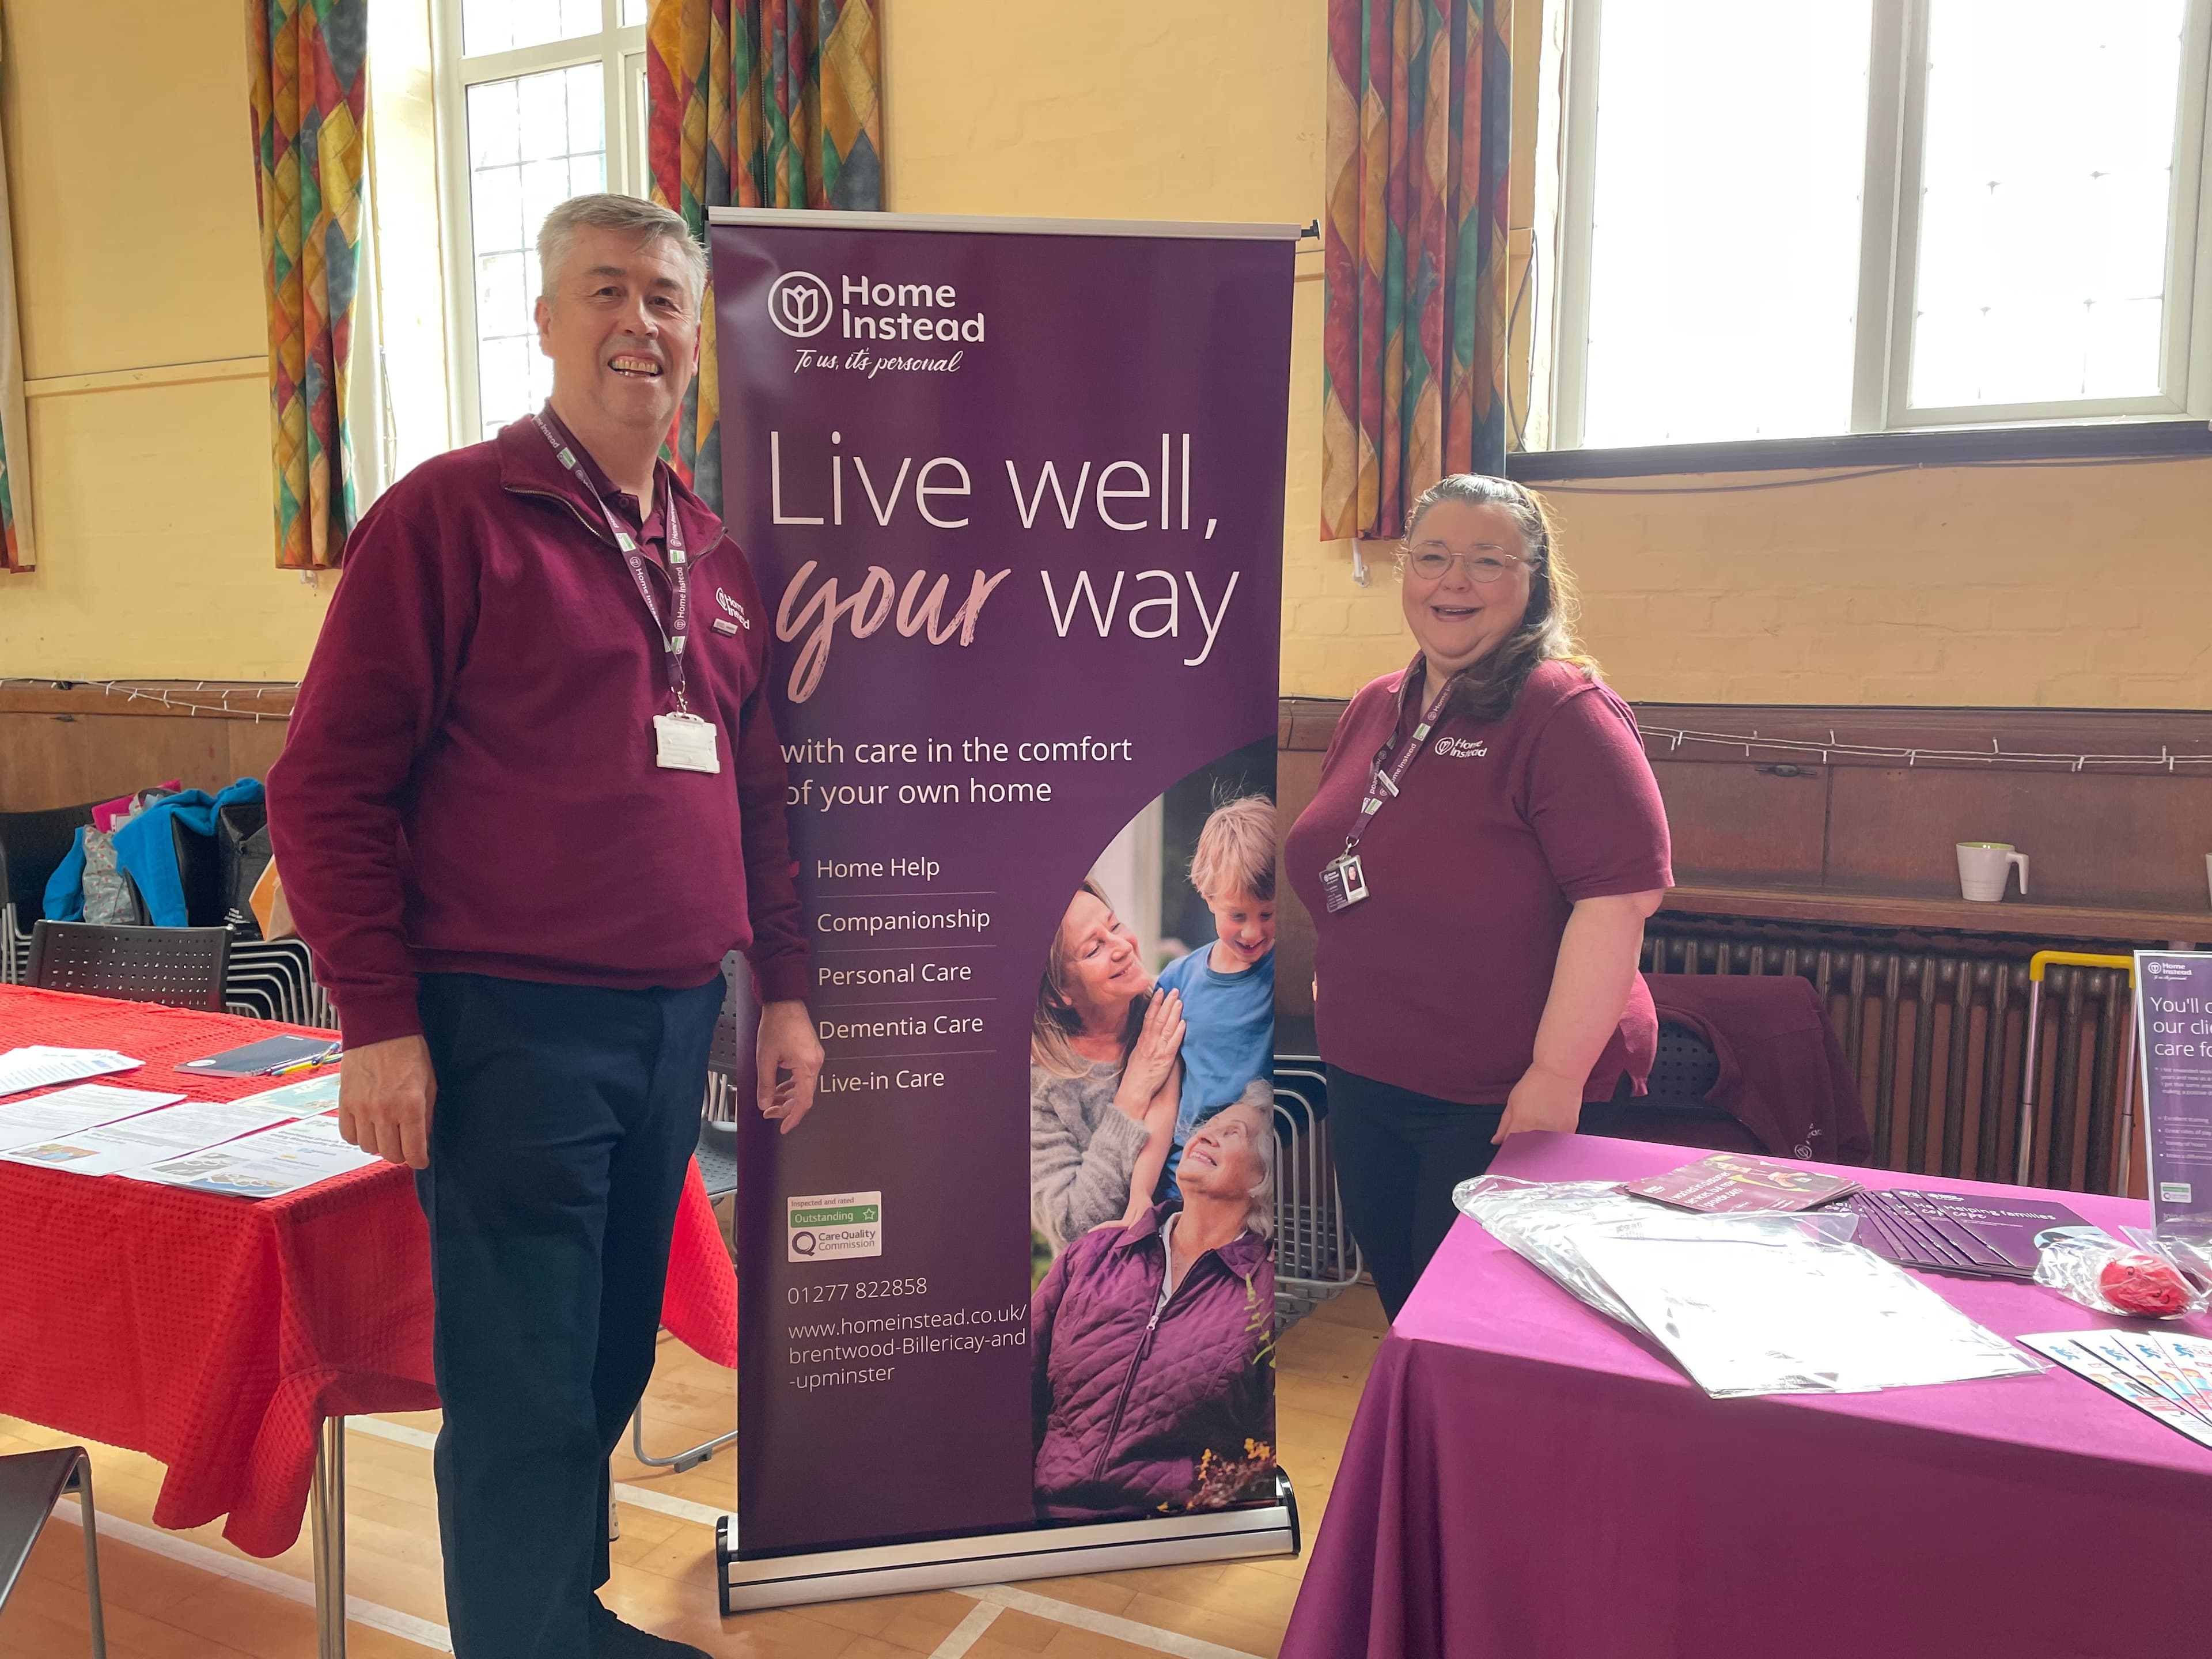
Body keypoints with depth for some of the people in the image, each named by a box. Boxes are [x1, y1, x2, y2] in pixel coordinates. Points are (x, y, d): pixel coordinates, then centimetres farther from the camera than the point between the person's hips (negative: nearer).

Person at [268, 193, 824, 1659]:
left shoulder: (715, 555, 12)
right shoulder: (450, 513, -5)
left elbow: (759, 794, 16)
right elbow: (328, 784, -8)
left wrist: (783, 987, 13)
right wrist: (379, 1021, -12)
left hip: (674, 1022, 6)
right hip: (510, 1027, -6)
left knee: (610, 1363, 18)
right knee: (525, 1398, 3)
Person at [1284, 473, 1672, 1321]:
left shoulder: (1565, 712, -17)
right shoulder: (1376, 708, 8)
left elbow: (1620, 895, -23)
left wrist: (1558, 1072, -24)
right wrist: (1340, 989, 19)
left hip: (1500, 1104, -7)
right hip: (1364, 1084, 8)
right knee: (1399, 1302, 22)